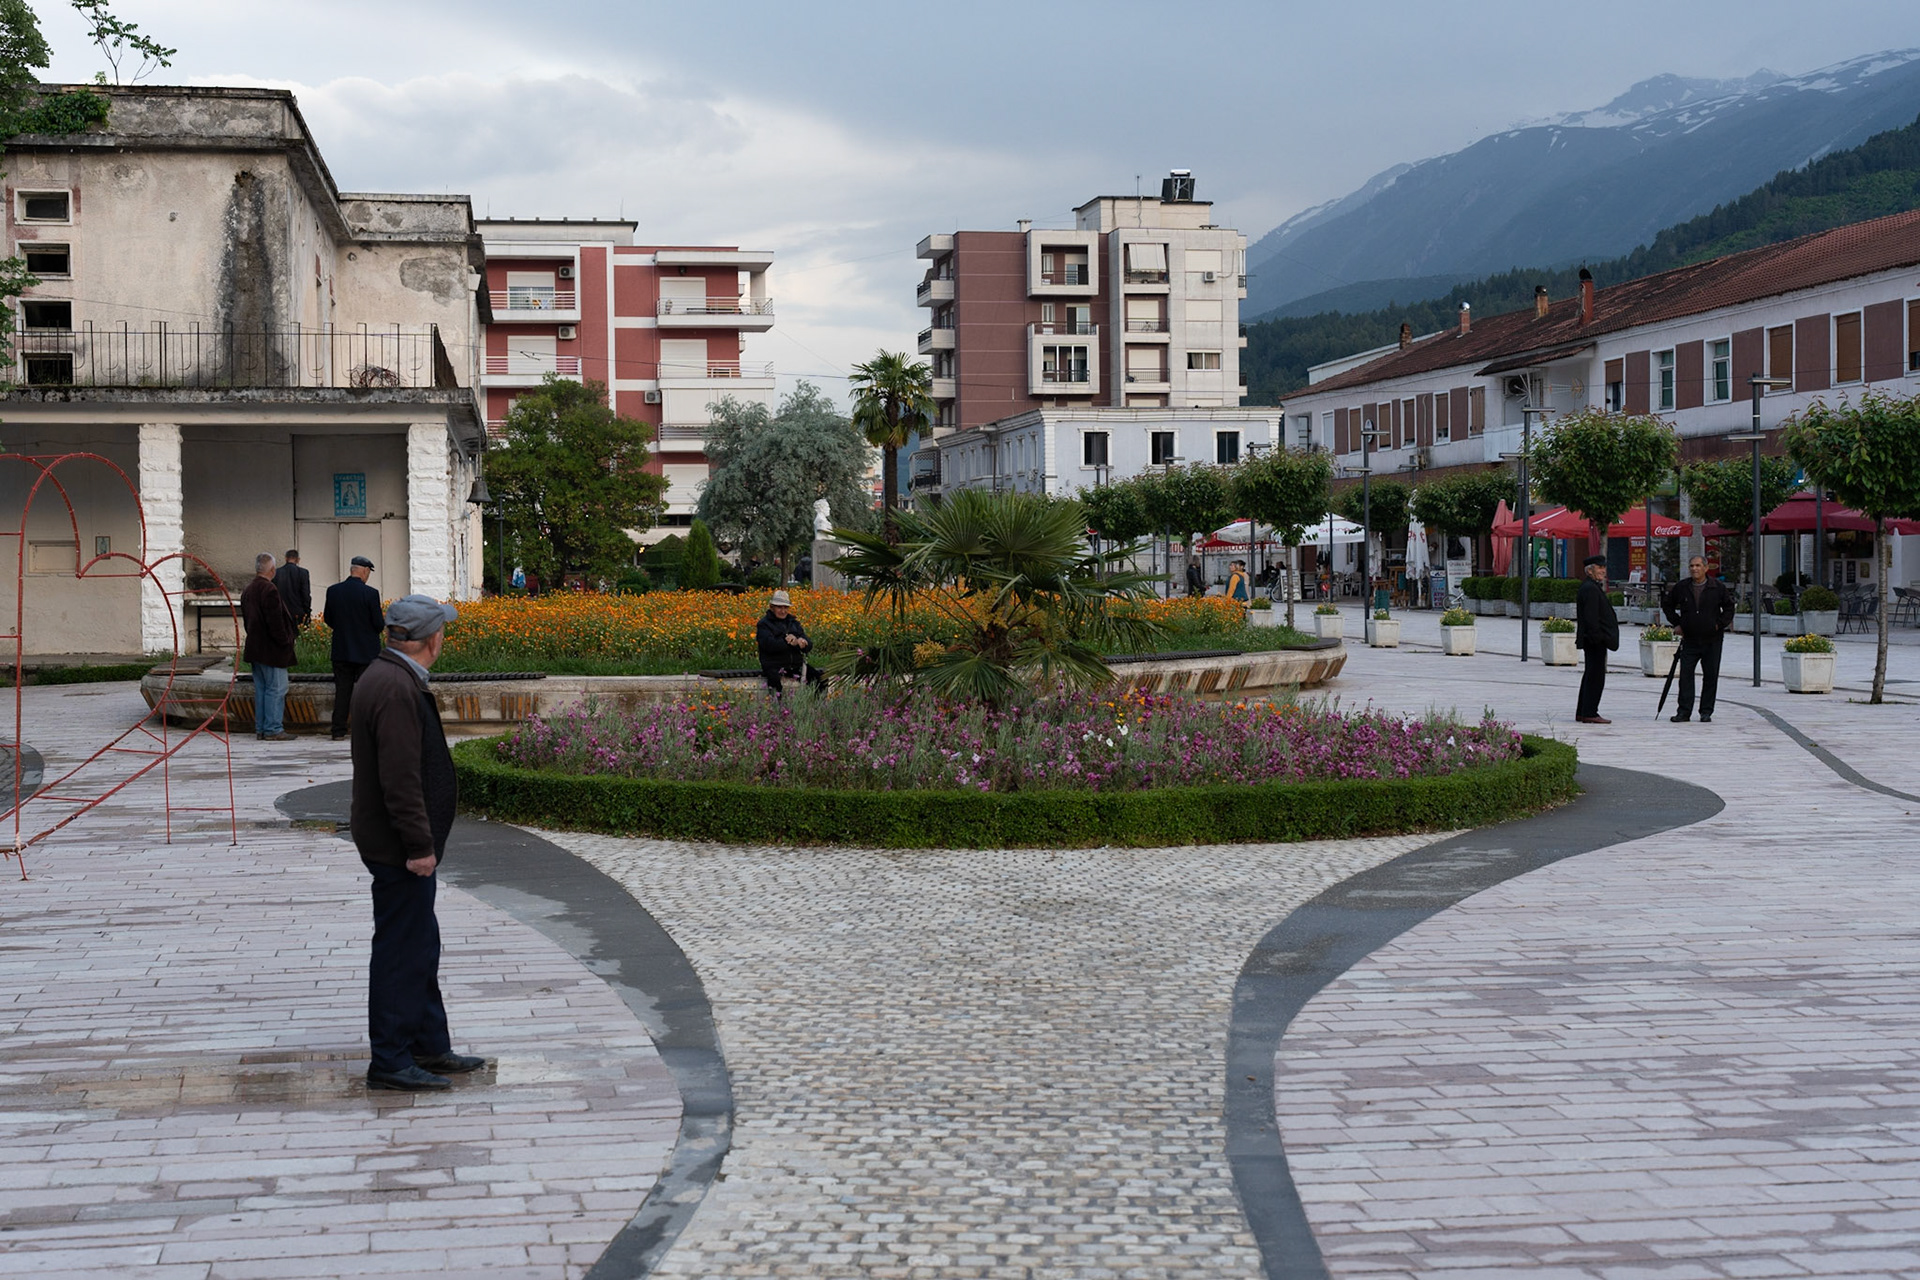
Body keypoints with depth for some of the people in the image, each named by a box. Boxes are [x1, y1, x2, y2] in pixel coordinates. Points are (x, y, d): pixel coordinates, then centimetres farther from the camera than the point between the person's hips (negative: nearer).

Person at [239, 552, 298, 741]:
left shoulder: (248, 591, 12)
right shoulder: (269, 590, -18)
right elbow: (275, 621, -21)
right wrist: (285, 642, -12)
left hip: (255, 646, 9)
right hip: (271, 649, -9)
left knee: (261, 689, 13)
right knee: (276, 689, -4)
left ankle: (261, 729, 16)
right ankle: (273, 730, -4)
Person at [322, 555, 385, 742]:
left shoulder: (333, 591, -2)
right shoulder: (370, 593, -14)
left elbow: (328, 619, 6)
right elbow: (378, 624, -12)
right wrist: (383, 627, 10)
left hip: (341, 651, 4)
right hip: (366, 652, -4)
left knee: (342, 690, 9)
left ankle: (338, 731, 8)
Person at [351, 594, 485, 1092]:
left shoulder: (387, 677, 12)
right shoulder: (396, 690, -22)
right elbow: (401, 780, -26)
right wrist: (420, 846, -23)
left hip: (401, 845, 11)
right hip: (400, 847, -11)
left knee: (420, 946, 18)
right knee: (401, 950, -2)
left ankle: (430, 1046, 29)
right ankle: (389, 1062, 6)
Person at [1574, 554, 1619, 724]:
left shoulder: (1592, 587, 19)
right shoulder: (1590, 589, -15)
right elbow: (1591, 616, -22)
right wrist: (1598, 636, -23)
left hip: (1593, 640, 11)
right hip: (1595, 640, -11)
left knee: (1591, 675, 14)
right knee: (1595, 675, -9)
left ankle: (1582, 712, 19)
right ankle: (1589, 713, -8)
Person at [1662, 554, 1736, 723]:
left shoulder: (1718, 587, -2)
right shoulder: (1681, 587, 3)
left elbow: (1729, 607, 8)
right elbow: (1666, 604, 16)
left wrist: (1719, 624, -3)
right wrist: (1676, 623, 8)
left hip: (1712, 641, -1)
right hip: (1689, 640, 1)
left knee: (1710, 676, 3)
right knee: (1685, 675, -4)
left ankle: (1706, 712, 12)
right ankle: (1684, 712, 0)